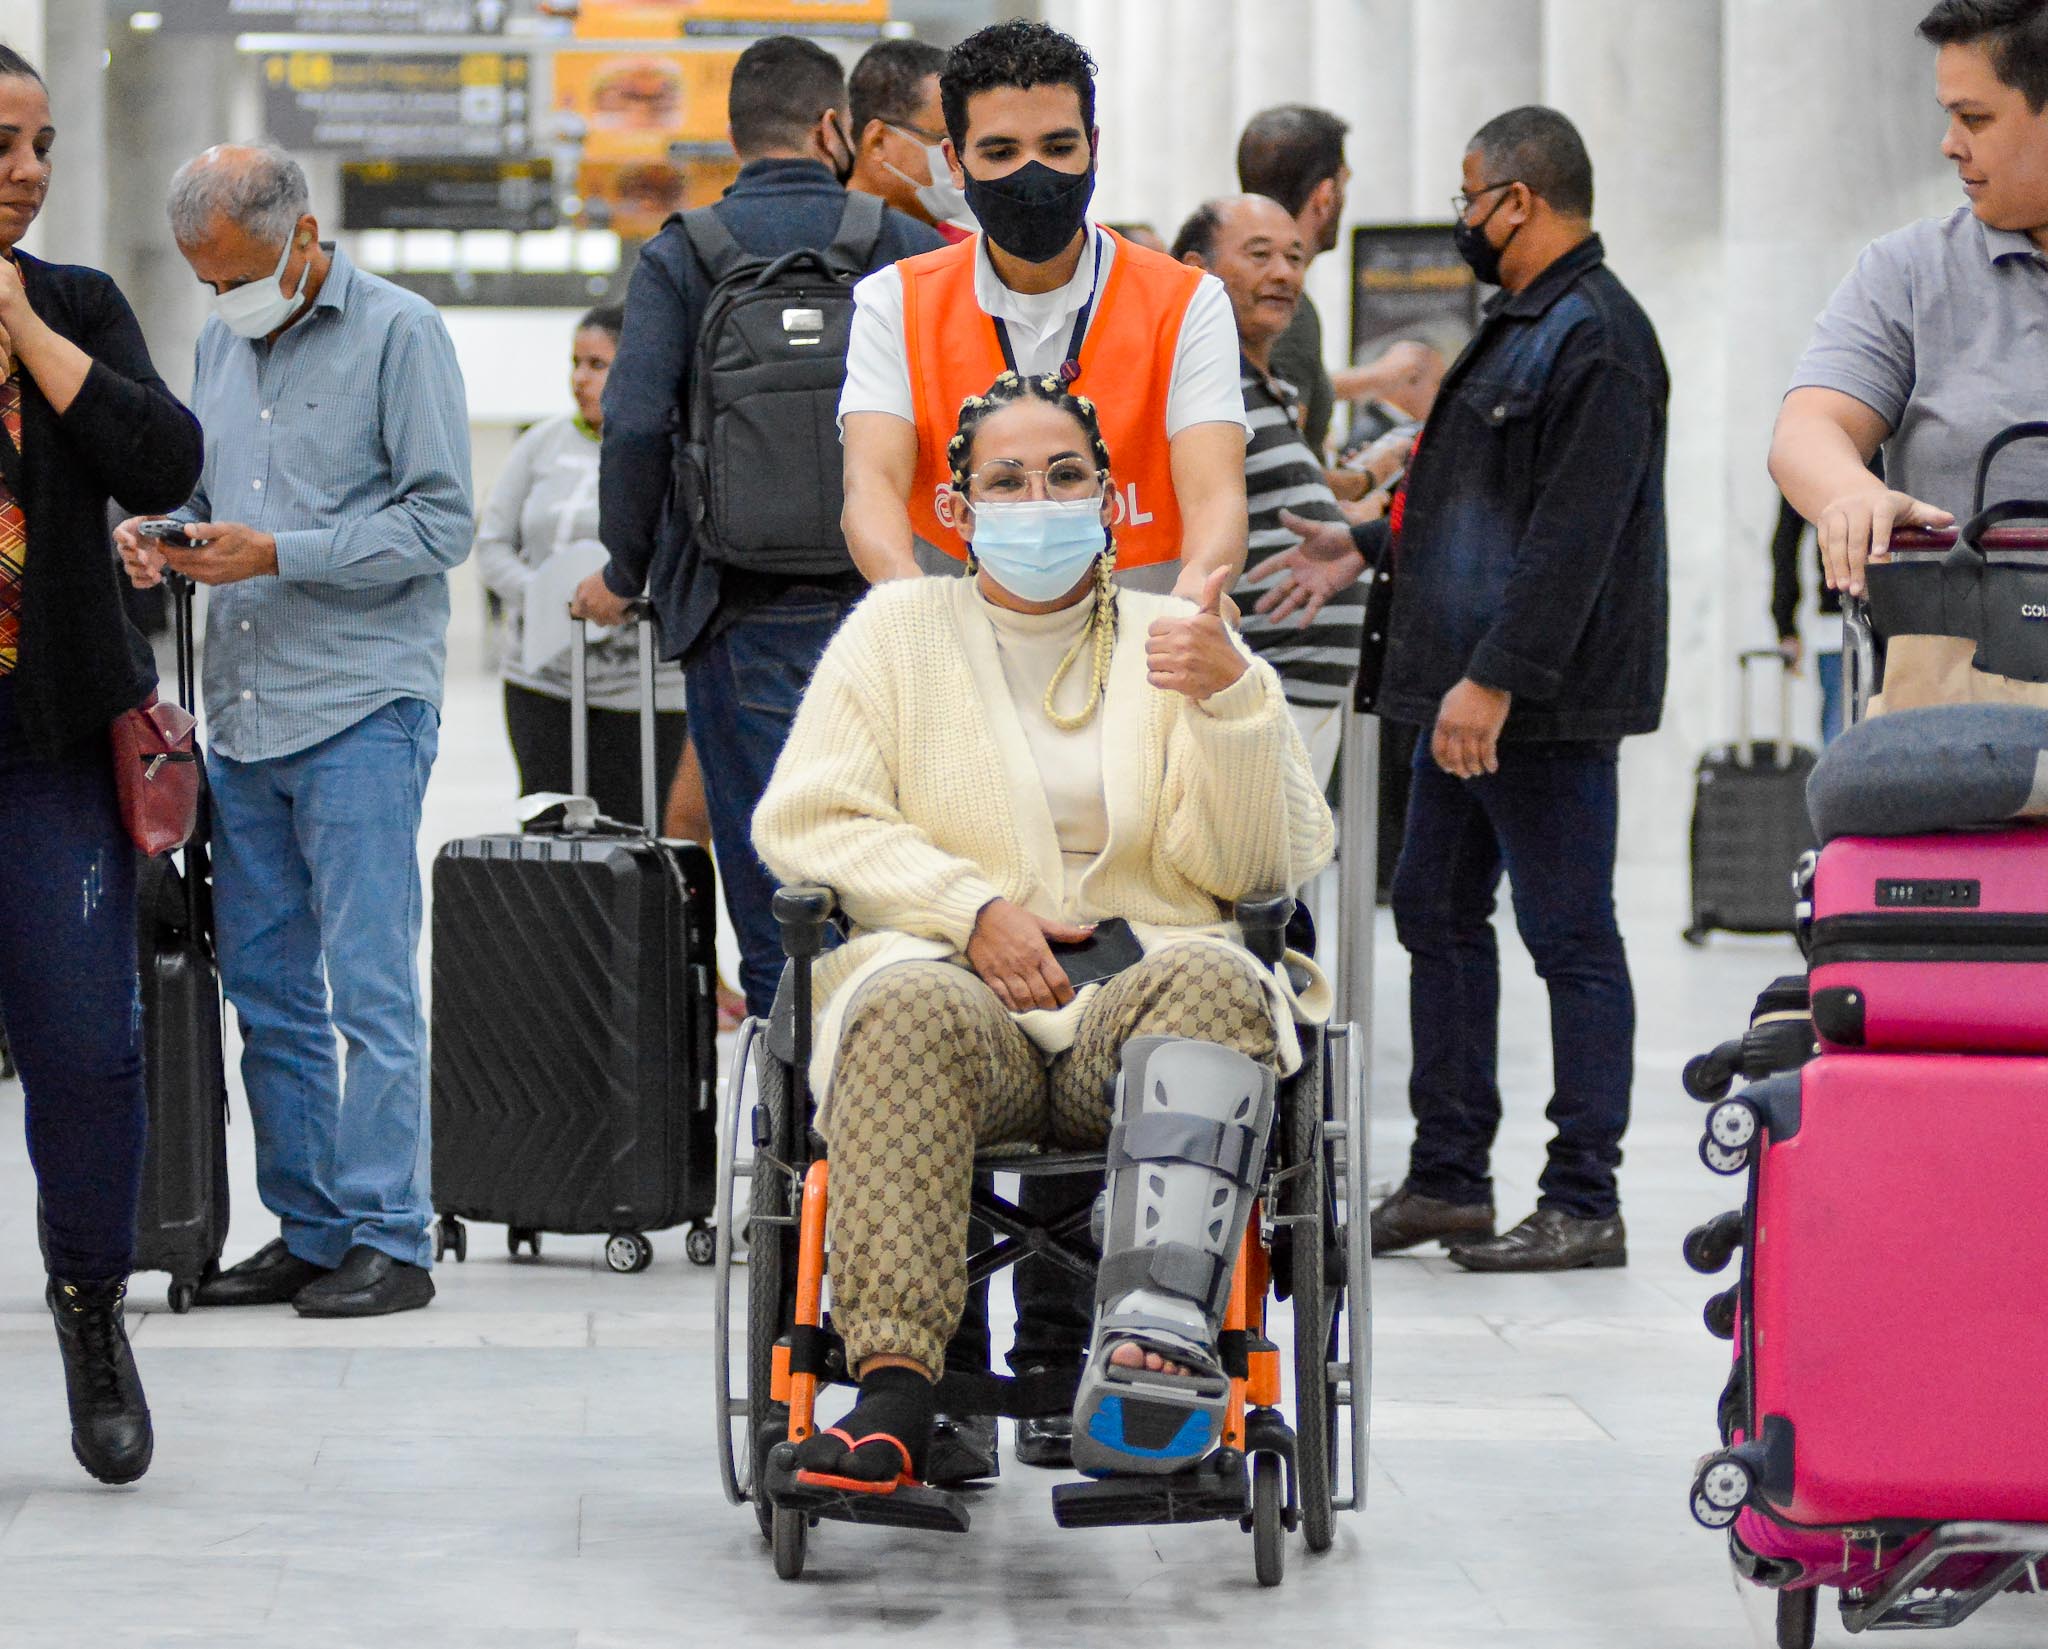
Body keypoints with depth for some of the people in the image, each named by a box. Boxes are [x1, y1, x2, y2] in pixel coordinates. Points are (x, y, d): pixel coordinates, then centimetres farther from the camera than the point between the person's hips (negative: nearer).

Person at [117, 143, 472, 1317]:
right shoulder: (222, 343, 17)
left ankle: (388, 1239, -3)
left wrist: (276, 555, -16)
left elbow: (442, 520, -10)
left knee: (369, 983, -7)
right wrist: (155, 533, 2)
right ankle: (309, 1232, 15)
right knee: (265, 985, 8)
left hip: (363, 704, -7)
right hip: (244, 712, 7)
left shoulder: (399, 333, -4)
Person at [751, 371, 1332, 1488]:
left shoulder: (1177, 642, 18)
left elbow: (1254, 867, 7)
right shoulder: (899, 629, 19)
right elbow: (802, 820, 7)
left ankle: (1161, 1333, -53)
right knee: (911, 1008, -36)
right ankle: (893, 1385, -45)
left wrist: (1232, 698, -10)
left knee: (1209, 979, -34)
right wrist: (974, 911, -7)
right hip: (961, 983, 0)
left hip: (1135, 998, 0)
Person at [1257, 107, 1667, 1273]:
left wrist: (1495, 679, -25)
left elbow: (1573, 534, -23)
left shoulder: (1595, 340, -16)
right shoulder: (1523, 325, 17)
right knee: (1438, 914, 14)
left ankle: (1585, 1207, -1)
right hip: (1473, 695, 11)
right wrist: (1370, 549, 29)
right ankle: (1448, 1178, 21)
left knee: (1573, 938, -5)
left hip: (1547, 705, -11)